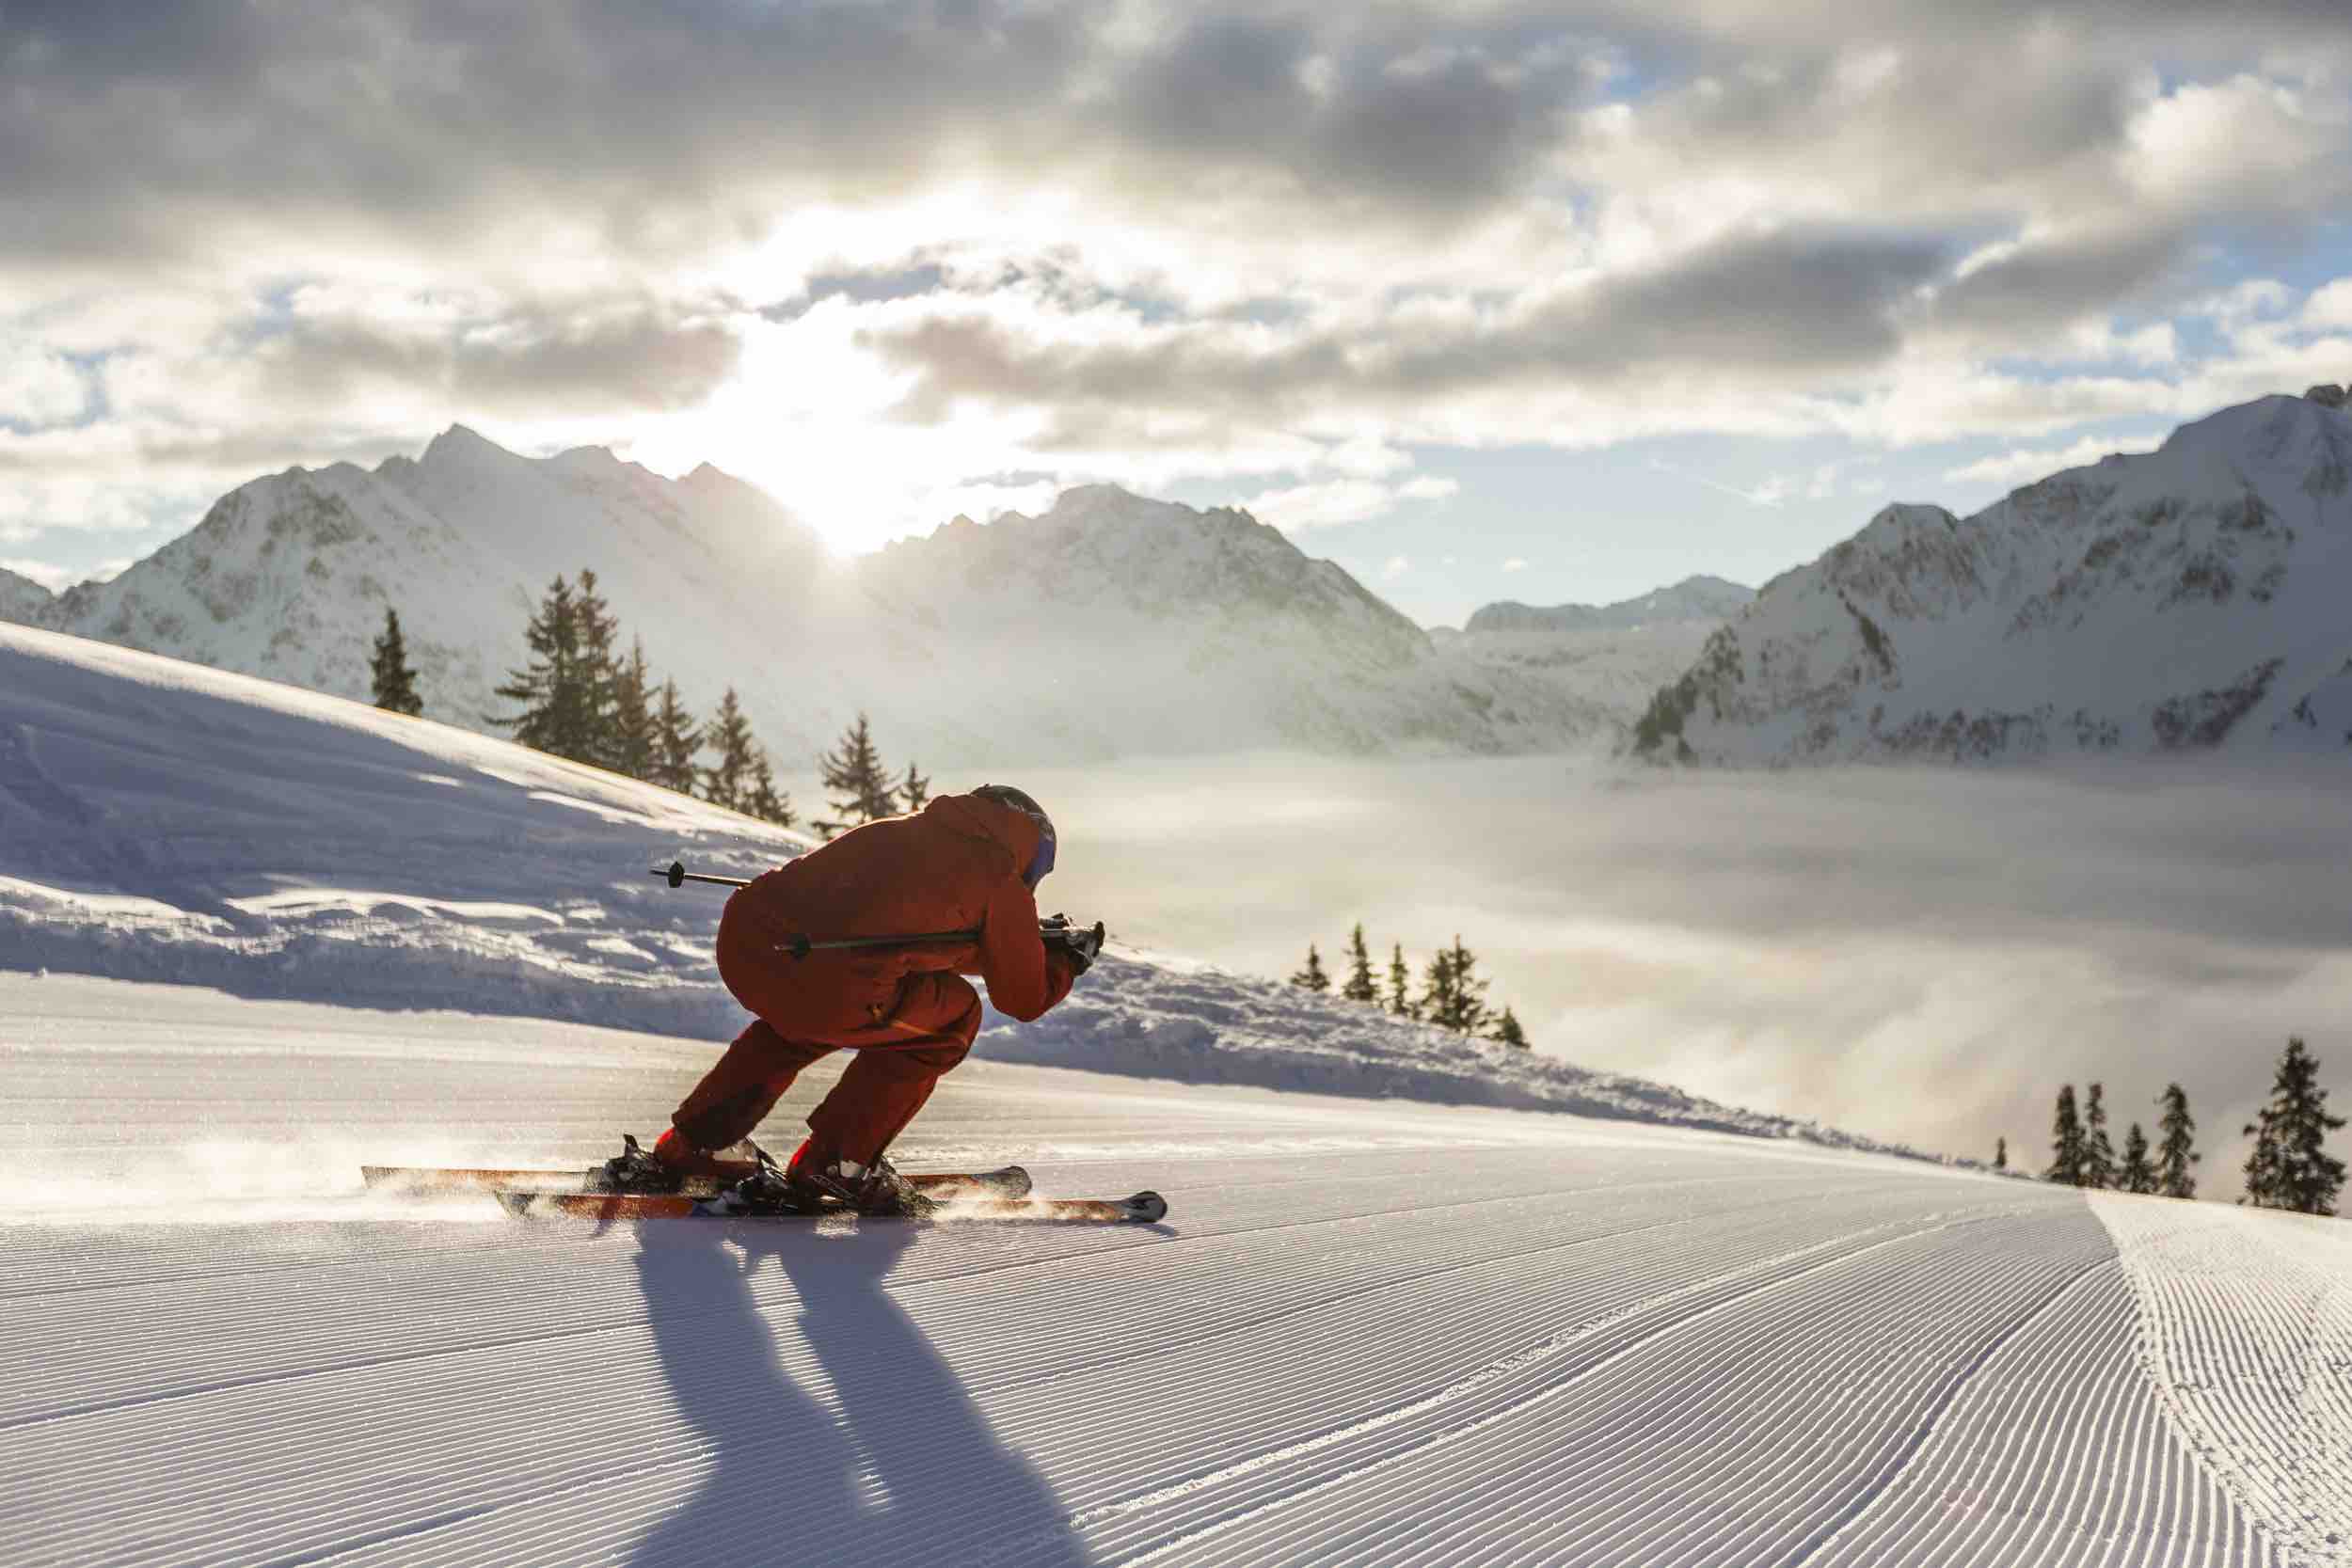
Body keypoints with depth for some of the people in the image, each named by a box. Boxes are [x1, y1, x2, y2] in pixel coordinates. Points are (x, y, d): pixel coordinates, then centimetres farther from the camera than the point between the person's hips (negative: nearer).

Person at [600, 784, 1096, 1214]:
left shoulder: (900, 828, 30)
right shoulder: (999, 880, 13)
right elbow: (1025, 998, 21)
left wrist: (1022, 940, 49)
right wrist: (1068, 962, 41)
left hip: (743, 933, 7)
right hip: (827, 986, -7)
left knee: (801, 1020, 40)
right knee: (954, 1015, 20)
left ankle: (686, 1148, 33)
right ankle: (835, 1160, 17)